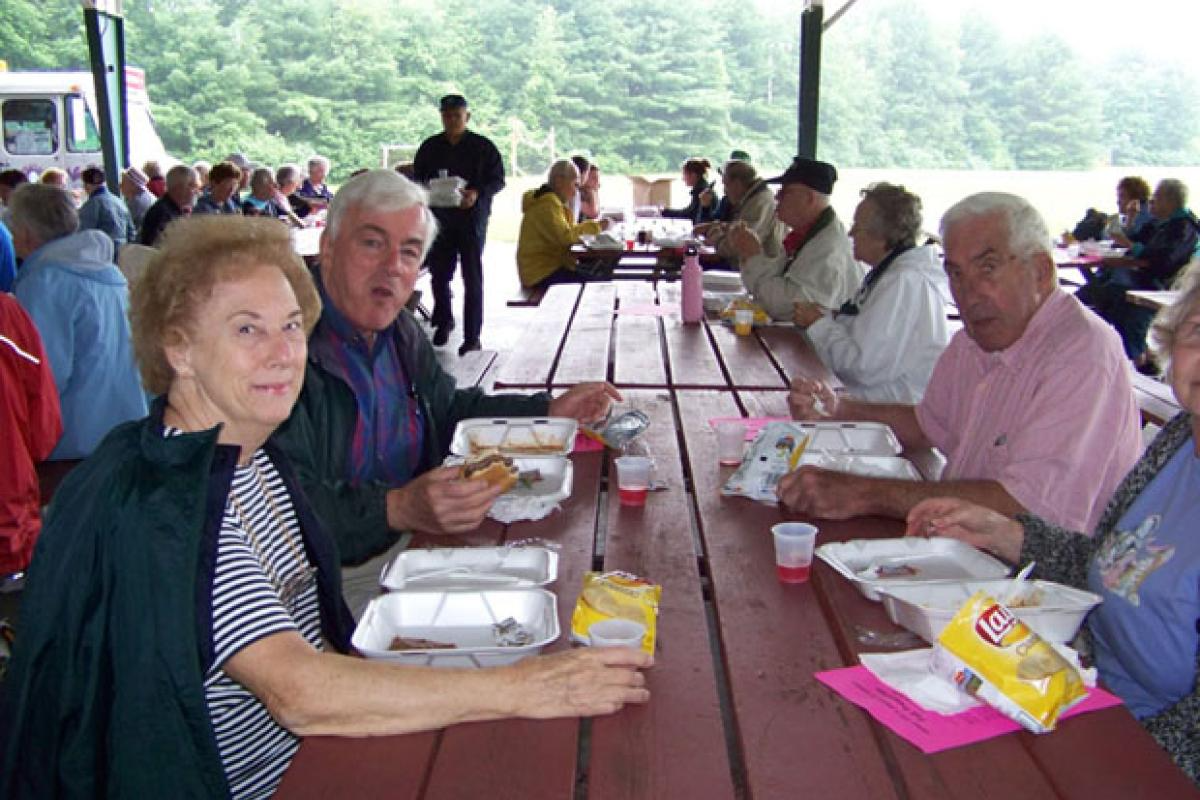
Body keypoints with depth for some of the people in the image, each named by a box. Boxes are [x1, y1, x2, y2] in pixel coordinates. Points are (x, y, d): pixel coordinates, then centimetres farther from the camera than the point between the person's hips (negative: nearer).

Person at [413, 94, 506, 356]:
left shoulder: (483, 146, 1)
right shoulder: (430, 147, 10)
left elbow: (498, 180, 1)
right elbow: (417, 177, 17)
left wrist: (478, 193, -18)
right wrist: (425, 187, -7)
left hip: (472, 215, -3)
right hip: (439, 217, 3)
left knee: (472, 277, -5)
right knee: (439, 273, 6)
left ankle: (472, 336, -2)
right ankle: (443, 320, 30)